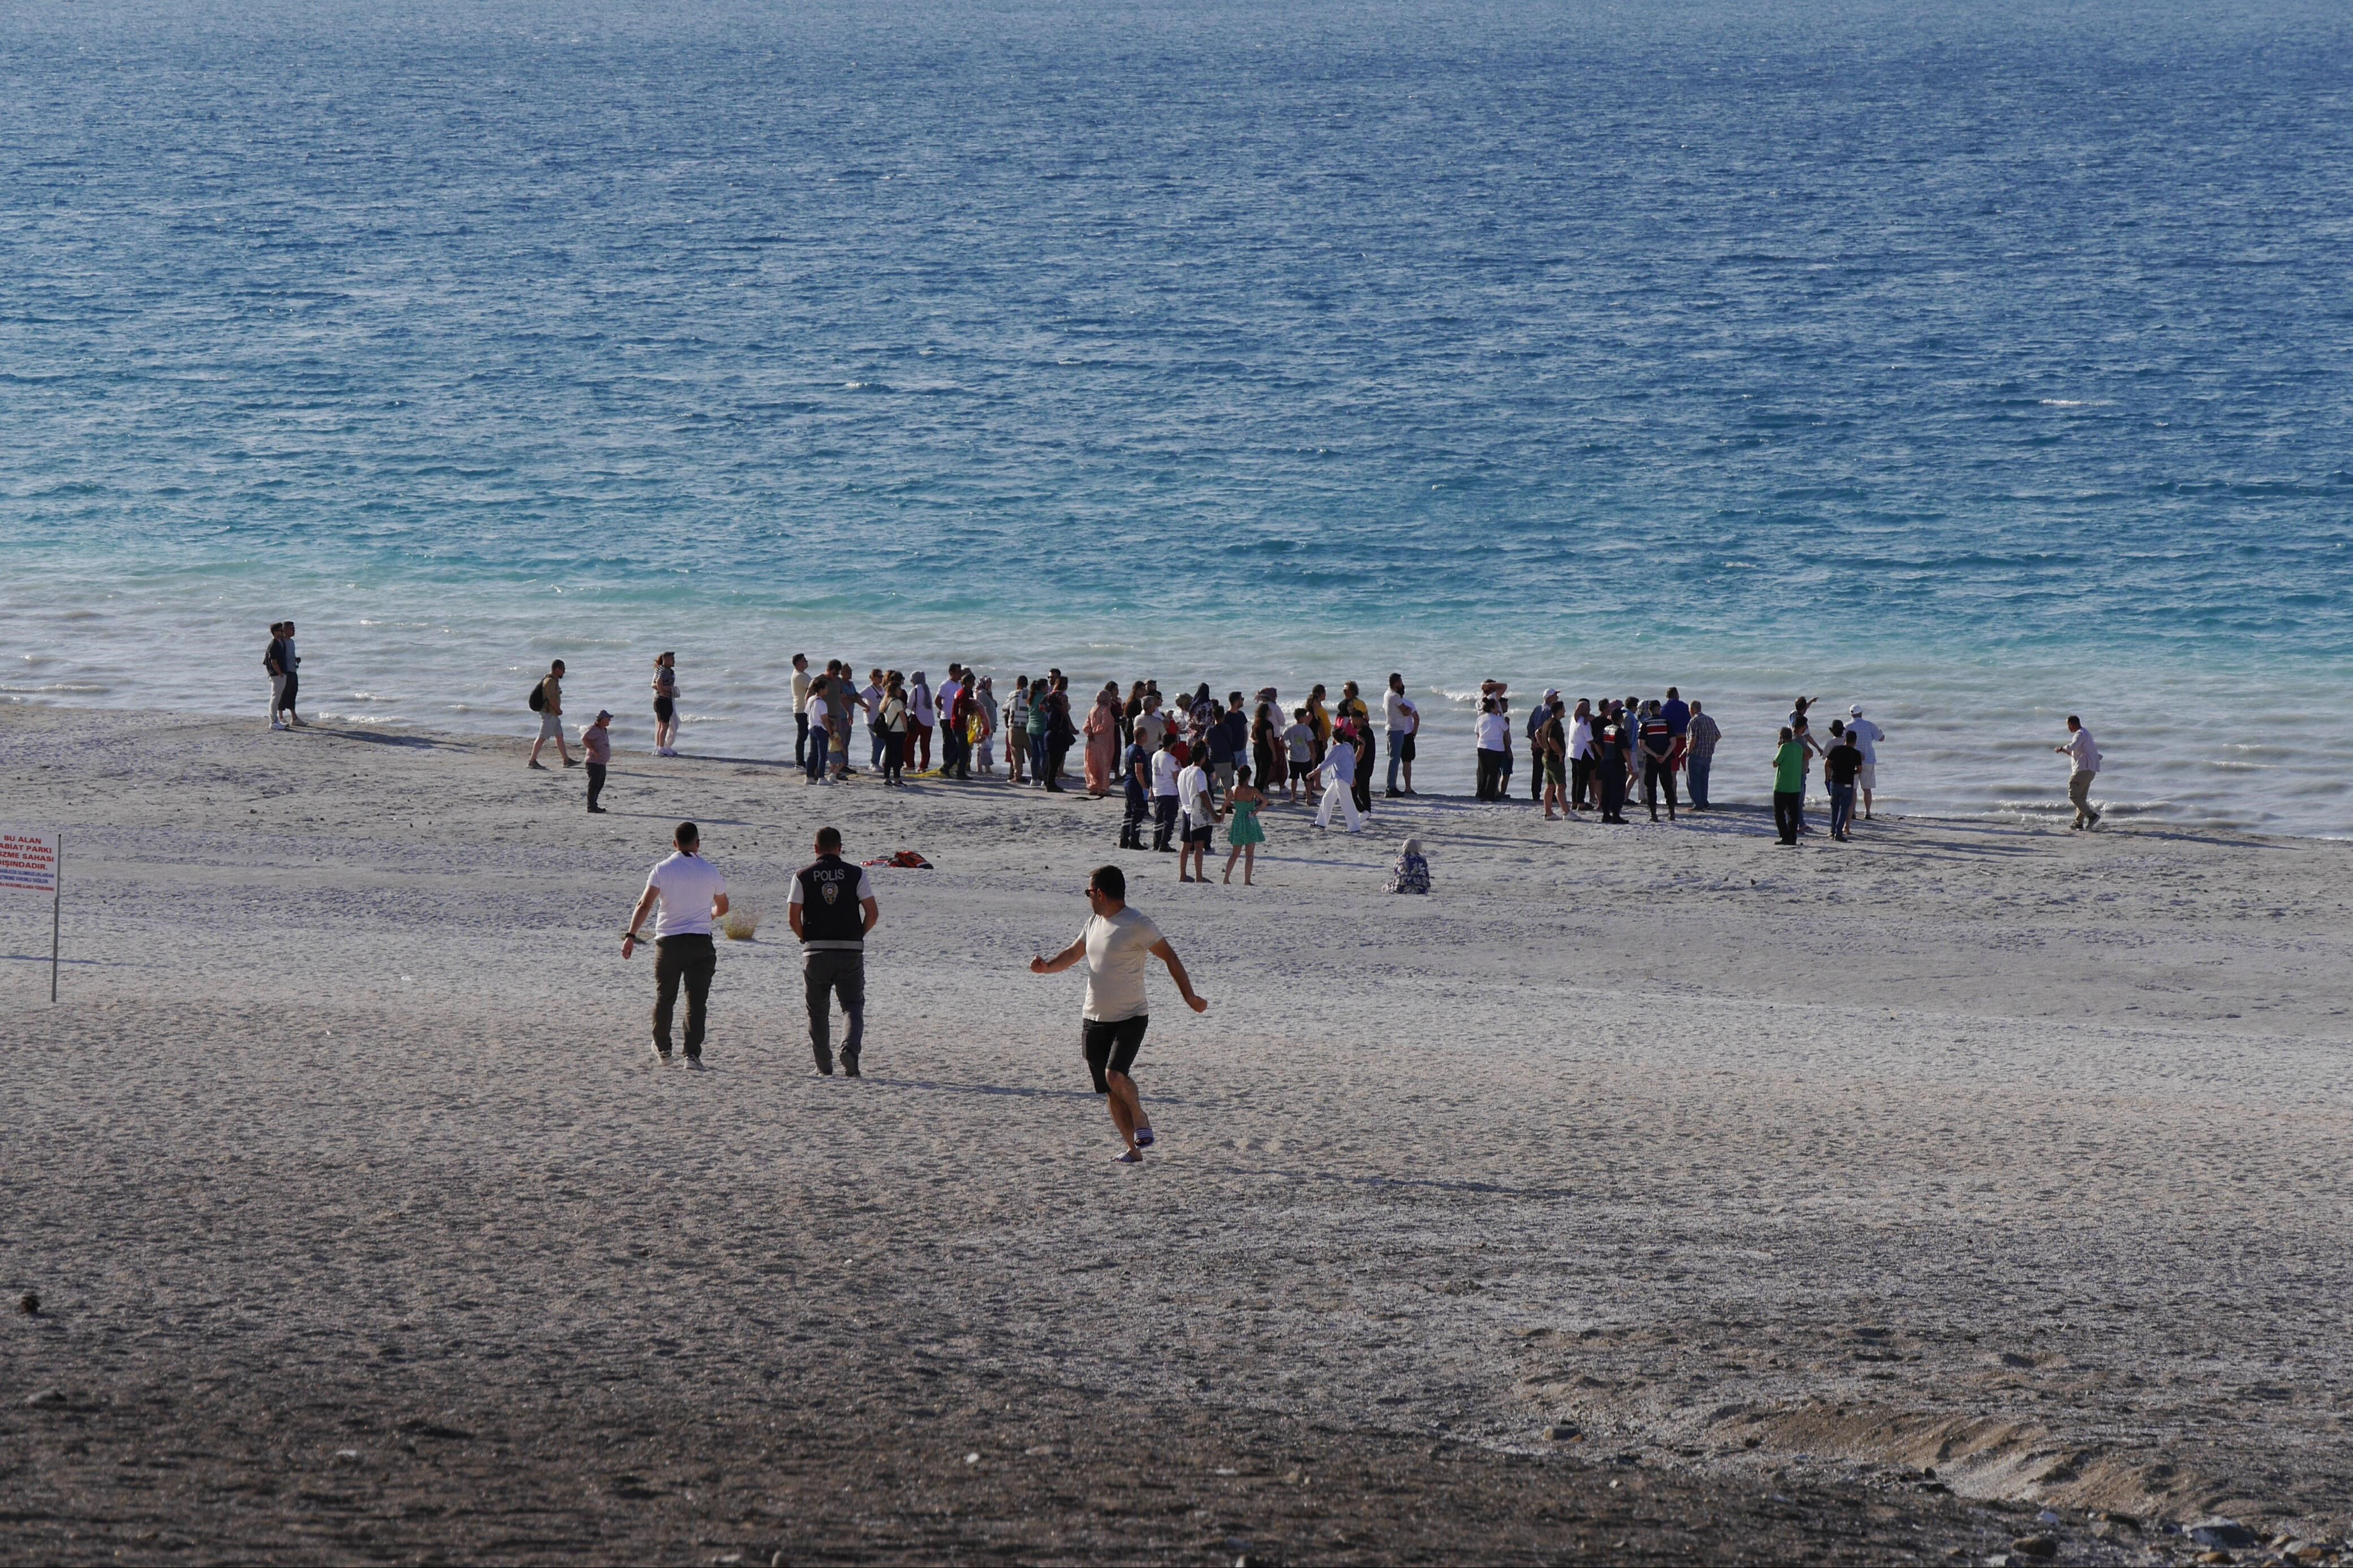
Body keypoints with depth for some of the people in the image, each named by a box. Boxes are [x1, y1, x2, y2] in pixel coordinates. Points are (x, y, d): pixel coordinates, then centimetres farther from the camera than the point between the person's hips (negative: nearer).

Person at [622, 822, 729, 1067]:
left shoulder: (662, 870, -3)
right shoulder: (711, 872, 1)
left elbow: (644, 905, -11)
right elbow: (722, 908, 15)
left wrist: (631, 936, -11)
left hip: (668, 941, 0)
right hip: (700, 943, 0)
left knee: (664, 997, 15)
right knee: (696, 1001, 1)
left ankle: (662, 1049, 26)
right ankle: (692, 1054, -6)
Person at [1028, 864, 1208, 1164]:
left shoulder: (1136, 924, -11)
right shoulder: (1095, 922, 12)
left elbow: (1169, 957, -9)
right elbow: (1073, 954, 23)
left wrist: (1189, 996, -14)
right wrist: (1047, 967, 3)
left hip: (1130, 1019, -7)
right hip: (1094, 1021, 7)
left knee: (1115, 1075, -25)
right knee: (1111, 1092, 6)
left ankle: (1141, 1120, -1)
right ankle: (1134, 1151, 12)